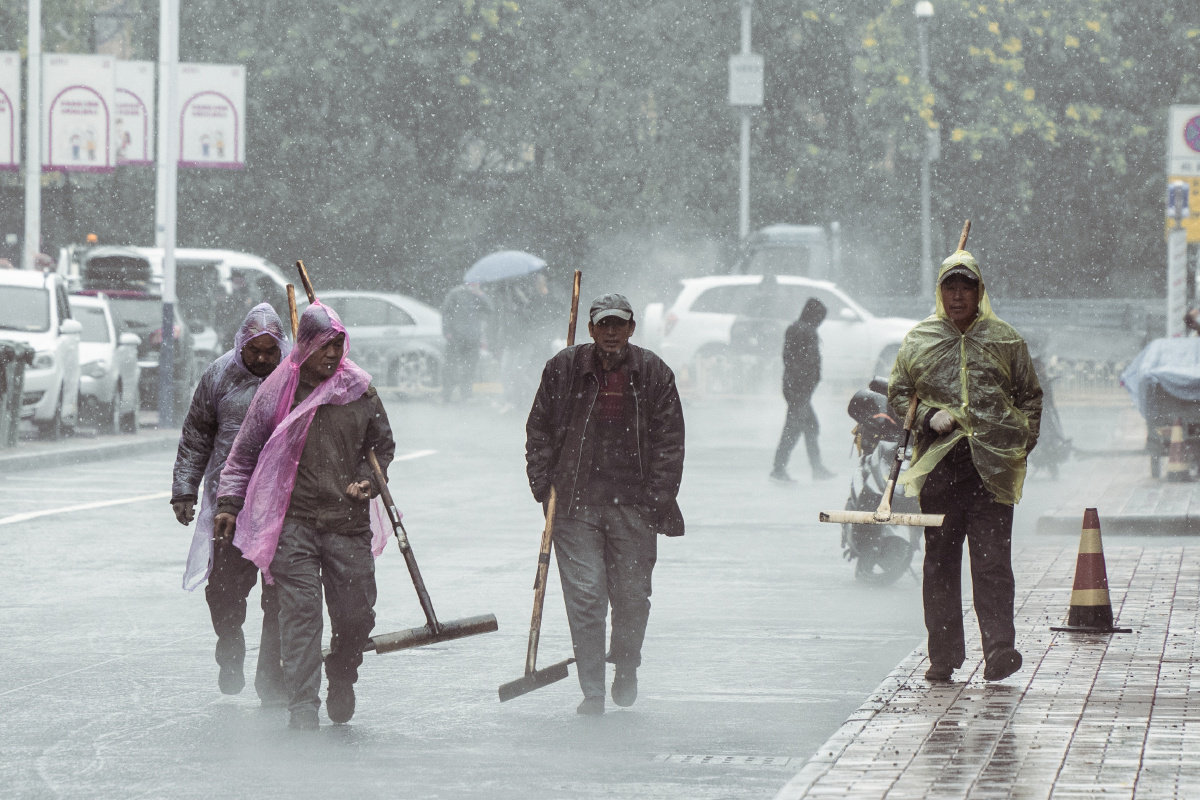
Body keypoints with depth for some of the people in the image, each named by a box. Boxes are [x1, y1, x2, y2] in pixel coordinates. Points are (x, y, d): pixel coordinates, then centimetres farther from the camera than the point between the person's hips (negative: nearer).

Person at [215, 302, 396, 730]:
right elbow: (245, 452, 10)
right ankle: (302, 707, -12)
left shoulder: (360, 392, 7)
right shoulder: (277, 393, 1)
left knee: (356, 615, 4)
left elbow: (383, 446, 20)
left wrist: (369, 480, 2)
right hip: (293, 521, -2)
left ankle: (341, 678, 34)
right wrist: (228, 502, 5)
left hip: (348, 522, 2)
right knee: (301, 612, -12)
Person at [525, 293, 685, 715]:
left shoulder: (654, 374, 4)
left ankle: (626, 668, 33)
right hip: (576, 503, 0)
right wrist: (543, 485, 2)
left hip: (634, 505, 0)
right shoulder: (564, 369, 3)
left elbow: (670, 441, 5)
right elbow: (539, 429, 11)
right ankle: (592, 691, -1)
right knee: (584, 595, -6)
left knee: (631, 594, 5)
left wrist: (658, 498, -4)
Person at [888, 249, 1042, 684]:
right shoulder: (918, 340, 12)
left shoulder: (1005, 339, 11)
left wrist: (1022, 442, 4)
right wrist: (928, 416, -4)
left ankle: (999, 650, -15)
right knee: (940, 562, 5)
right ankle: (944, 656, 12)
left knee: (992, 561, -10)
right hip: (938, 464, 2)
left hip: (992, 466, -2)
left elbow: (1030, 397, 17)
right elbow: (898, 393, 15)